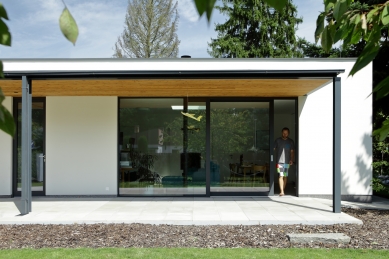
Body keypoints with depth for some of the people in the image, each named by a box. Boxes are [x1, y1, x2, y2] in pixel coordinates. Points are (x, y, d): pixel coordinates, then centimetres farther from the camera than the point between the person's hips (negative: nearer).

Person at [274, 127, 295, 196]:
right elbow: (274, 150, 5)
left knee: (285, 176, 7)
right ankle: (282, 191, -16)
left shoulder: (291, 141, 9)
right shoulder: (277, 140, 3)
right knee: (281, 176, -11)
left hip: (287, 161, 3)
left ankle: (283, 190, 19)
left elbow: (292, 152, 10)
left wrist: (292, 160, -4)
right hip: (279, 161, -3)